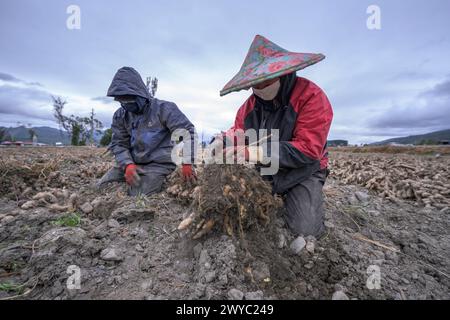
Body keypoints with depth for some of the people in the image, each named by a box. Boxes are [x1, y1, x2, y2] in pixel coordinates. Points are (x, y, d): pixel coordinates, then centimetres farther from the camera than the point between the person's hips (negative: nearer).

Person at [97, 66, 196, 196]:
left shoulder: (163, 108, -11)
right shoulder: (120, 116, 6)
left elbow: (187, 131, -15)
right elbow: (118, 144, 4)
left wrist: (187, 162, -21)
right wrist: (127, 164, -17)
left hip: (157, 164, -5)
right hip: (131, 163, 6)